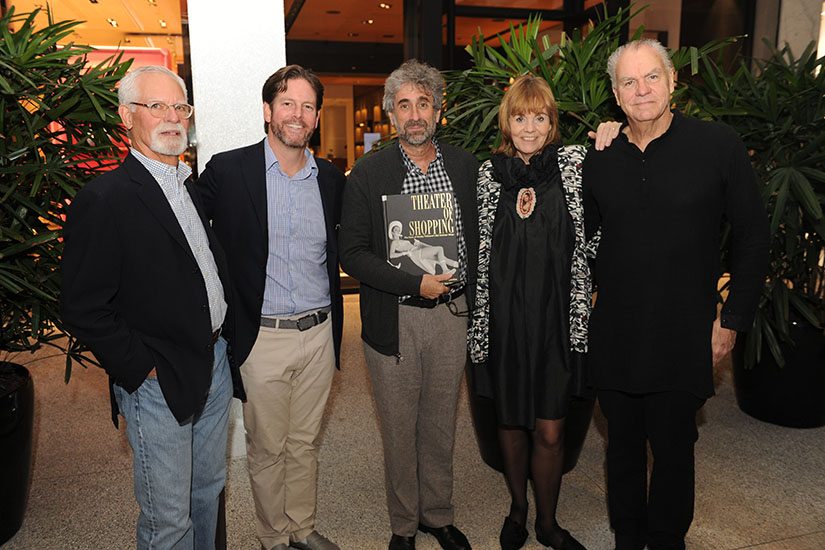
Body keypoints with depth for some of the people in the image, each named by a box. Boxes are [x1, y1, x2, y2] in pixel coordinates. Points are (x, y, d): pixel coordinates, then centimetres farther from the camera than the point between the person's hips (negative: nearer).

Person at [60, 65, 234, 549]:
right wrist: (141, 370, -14)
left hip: (215, 363, 7)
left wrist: (225, 335, 9)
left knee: (209, 491, 22)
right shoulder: (104, 200, -15)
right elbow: (84, 309, -15)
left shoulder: (196, 186, 8)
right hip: (159, 382, -7)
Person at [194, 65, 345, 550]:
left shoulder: (331, 178, 5)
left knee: (305, 442, 18)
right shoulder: (228, 170, -7)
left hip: (319, 333, 4)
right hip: (262, 335, -3)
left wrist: (333, 321, 12)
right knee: (268, 448, 12)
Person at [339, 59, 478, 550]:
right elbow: (353, 253, -8)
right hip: (394, 320, -2)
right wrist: (415, 284, -15)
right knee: (399, 430, 11)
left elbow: (479, 234, 12)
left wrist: (465, 281, -2)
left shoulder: (466, 166, 3)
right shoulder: (369, 173, -5)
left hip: (452, 312, 2)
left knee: (441, 424, 16)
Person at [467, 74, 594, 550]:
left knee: (550, 430, 5)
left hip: (556, 316, -1)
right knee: (511, 421, 15)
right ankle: (518, 508, 38)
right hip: (504, 317, 2)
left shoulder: (574, 163, 0)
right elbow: (482, 250, 8)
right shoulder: (489, 174, 3)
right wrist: (480, 323, 7)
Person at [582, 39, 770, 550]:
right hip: (615, 336, 3)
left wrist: (733, 319, -5)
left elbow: (753, 236, -3)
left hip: (683, 336, -3)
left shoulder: (719, 144, -7)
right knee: (623, 447, 17)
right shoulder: (600, 159, 2)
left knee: (673, 450, 12)